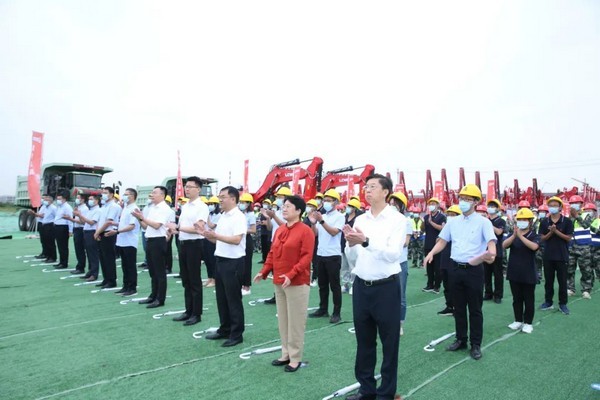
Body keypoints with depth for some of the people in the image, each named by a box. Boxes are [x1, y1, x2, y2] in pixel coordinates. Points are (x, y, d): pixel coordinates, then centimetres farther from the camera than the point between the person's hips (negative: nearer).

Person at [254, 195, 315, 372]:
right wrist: (264, 271, 4)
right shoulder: (280, 230, 12)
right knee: (283, 319, 15)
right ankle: (285, 354, 28)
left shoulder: (305, 231, -11)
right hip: (278, 282, 7)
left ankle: (295, 358, 15)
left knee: (295, 321, 2)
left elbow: (306, 257, -17)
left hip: (297, 283, -7)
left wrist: (291, 274, -25)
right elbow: (272, 253, 15)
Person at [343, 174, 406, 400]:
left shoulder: (397, 219, -9)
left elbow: (394, 254, -21)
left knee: (389, 343, 10)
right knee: (364, 341, 17)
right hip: (361, 286, 5)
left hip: (386, 288, -5)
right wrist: (350, 244, -15)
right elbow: (351, 258, 6)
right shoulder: (360, 220, 6)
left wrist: (366, 241, -32)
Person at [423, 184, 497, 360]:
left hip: (474, 270, -4)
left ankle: (476, 344, 18)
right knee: (459, 307, 14)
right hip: (455, 269, 4)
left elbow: (491, 241, -16)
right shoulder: (453, 222, 9)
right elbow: (442, 241, 12)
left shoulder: (483, 222, -5)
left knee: (475, 309, 6)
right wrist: (431, 253, -5)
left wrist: (490, 254, -38)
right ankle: (461, 339, 27)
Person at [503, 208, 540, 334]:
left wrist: (520, 236, -29)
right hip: (514, 272, 3)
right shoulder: (513, 235, 5)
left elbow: (534, 246, -26)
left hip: (528, 274, -3)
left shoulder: (534, 236, -4)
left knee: (528, 299, 6)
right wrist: (514, 235, -27)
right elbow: (504, 245, -13)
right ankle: (518, 320, 24)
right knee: (516, 298, 13)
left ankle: (528, 323, 16)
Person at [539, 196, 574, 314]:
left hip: (562, 256, -2)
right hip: (548, 255, 2)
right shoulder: (544, 222, 4)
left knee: (562, 281, 4)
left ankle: (563, 304, 14)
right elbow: (542, 238, 1)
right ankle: (548, 301, 19)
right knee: (548, 280, 9)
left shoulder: (567, 221, -3)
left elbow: (568, 238, -7)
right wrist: (551, 232, -16)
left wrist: (556, 231, -18)